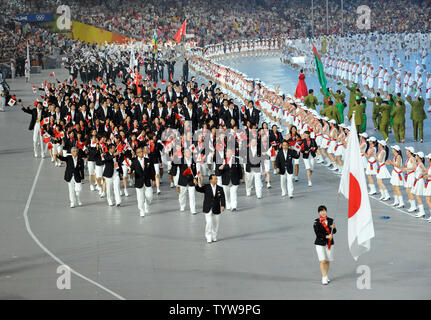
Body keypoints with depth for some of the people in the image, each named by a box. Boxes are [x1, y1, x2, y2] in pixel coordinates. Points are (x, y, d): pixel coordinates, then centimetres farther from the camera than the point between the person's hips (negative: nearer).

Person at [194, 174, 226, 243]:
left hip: (216, 210, 3)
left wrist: (223, 205, -22)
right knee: (209, 223, -10)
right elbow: (199, 189, -16)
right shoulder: (206, 187, -3)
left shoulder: (220, 189, 1)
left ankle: (214, 237, 24)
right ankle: (209, 238, 1)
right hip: (208, 209, -2)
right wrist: (196, 184, -36)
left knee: (215, 224, 9)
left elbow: (222, 198, -6)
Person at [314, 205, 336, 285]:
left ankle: (326, 276, 23)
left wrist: (333, 228, -21)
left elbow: (334, 232, 1)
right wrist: (326, 236, -20)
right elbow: (317, 233, -12)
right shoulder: (316, 222, -4)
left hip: (329, 243, 3)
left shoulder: (330, 220, 4)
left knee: (327, 261, 8)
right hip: (320, 243, -3)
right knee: (322, 261, -11)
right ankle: (324, 278, -8)